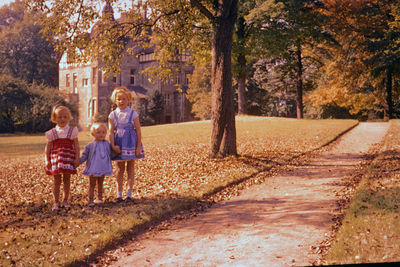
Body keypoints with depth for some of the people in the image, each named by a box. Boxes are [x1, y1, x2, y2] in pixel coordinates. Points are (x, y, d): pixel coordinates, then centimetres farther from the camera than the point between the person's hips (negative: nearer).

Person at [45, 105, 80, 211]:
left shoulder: (72, 131, 3)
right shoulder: (52, 133, 3)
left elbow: (76, 145, 1)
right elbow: (48, 147, 4)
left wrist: (77, 158, -6)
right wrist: (47, 160, -2)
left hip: (68, 158, 0)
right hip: (56, 158, 0)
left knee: (67, 179, 6)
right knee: (57, 180, 2)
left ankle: (65, 200, 17)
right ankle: (56, 202, 10)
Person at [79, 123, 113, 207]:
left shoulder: (107, 144, 4)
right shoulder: (90, 145, -5)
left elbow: (109, 155, 17)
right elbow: (84, 156, -2)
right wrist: (78, 162, -11)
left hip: (103, 169, 3)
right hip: (93, 169, -3)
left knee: (100, 184, 14)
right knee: (92, 184, 3)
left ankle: (99, 198, 23)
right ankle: (90, 200, 6)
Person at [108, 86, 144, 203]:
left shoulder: (133, 114, -1)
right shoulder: (112, 115, 3)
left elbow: (138, 131, -3)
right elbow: (111, 132, -1)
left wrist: (138, 146, -9)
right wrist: (113, 145, -14)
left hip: (131, 143, -1)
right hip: (119, 144, 1)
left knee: (130, 168, 4)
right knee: (120, 169, 6)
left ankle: (129, 194, 9)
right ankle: (119, 194, 12)